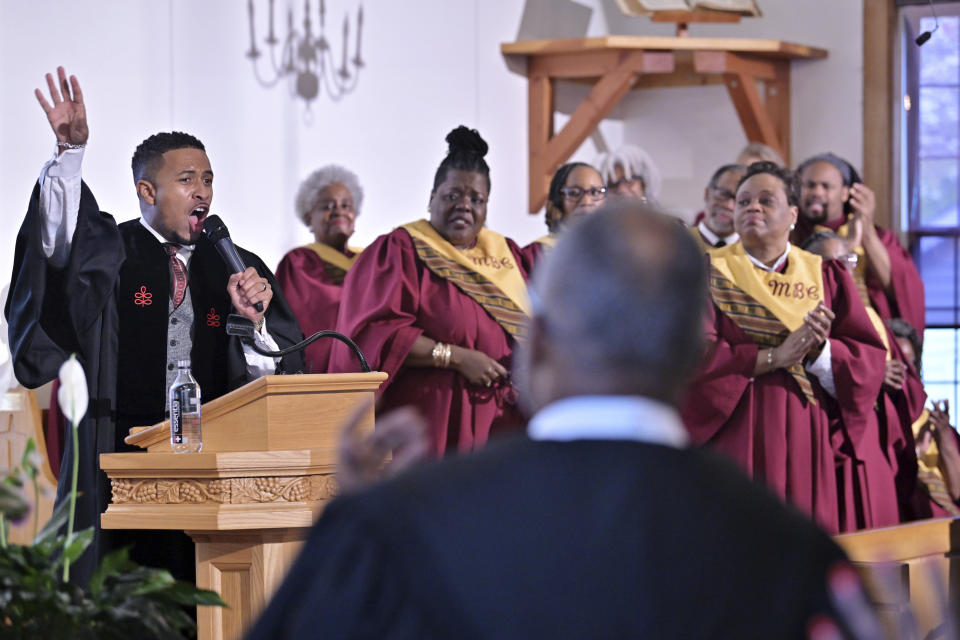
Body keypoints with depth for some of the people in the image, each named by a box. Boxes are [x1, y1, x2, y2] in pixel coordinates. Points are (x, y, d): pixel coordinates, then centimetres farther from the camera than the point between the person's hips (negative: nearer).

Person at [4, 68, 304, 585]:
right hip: (120, 471, -2)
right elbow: (59, 241, -15)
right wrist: (70, 151, -26)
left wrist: (253, 320, -10)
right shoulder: (109, 255, 7)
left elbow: (280, 373, 10)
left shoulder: (237, 269, 14)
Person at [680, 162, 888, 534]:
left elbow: (871, 360, 4)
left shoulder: (825, 277, 11)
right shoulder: (711, 273, 5)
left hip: (803, 445, 2)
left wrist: (820, 350, -15)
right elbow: (694, 353, -10)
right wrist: (774, 356, -16)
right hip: (734, 441, -2)